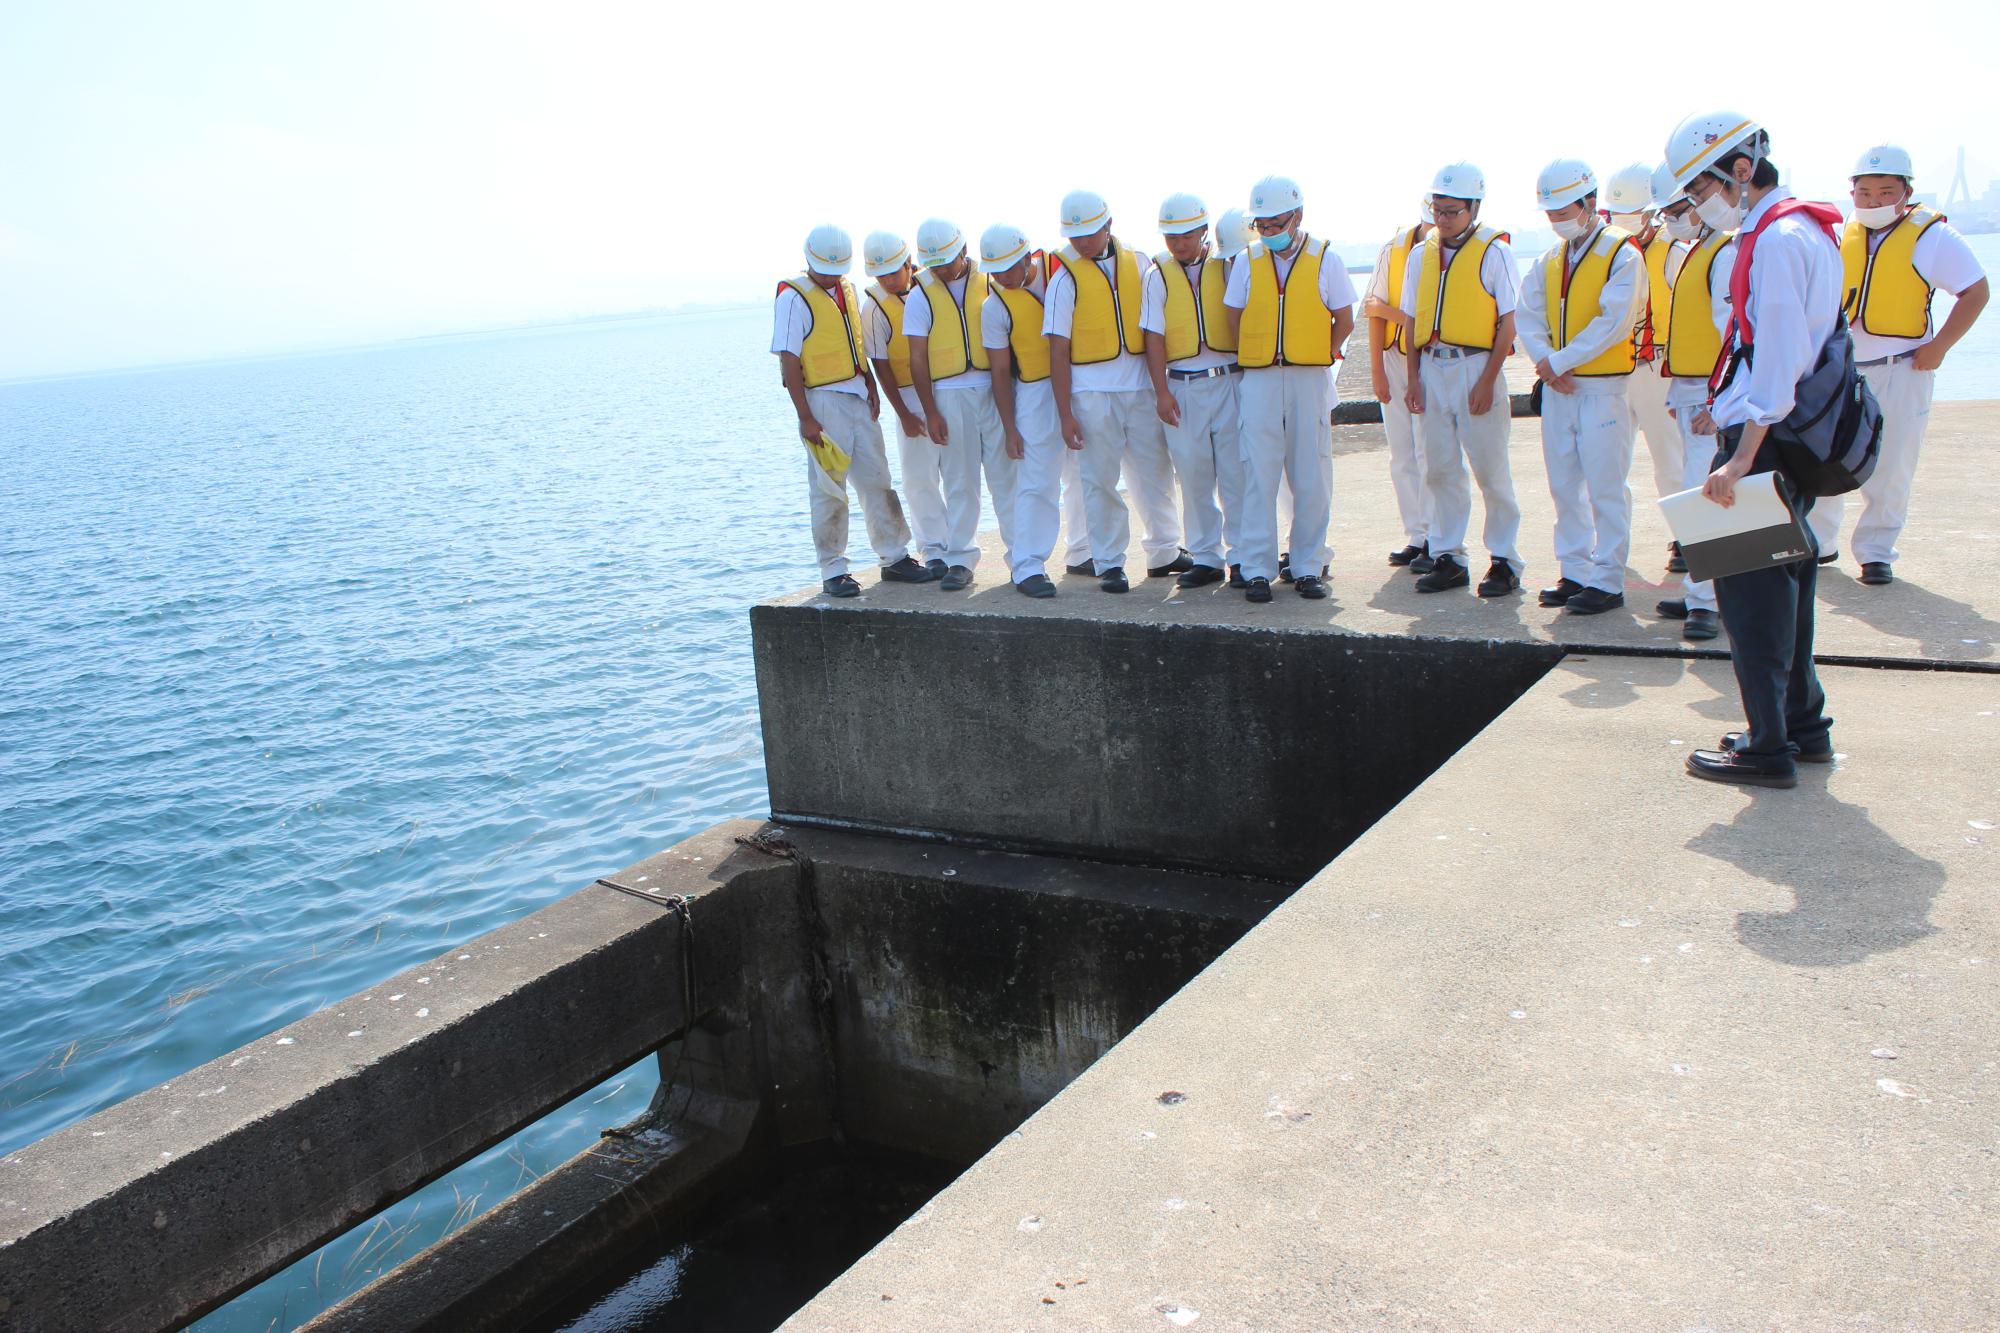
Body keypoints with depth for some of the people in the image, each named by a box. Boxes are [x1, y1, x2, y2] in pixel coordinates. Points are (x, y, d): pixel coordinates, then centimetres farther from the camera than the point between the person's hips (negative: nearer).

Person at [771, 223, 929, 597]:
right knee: (829, 489, -1)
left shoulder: (847, 289, 12)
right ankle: (833, 571, 7)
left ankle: (894, 557, 20)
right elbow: (789, 362, -14)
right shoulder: (793, 297, -10)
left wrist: (871, 388, 8)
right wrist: (805, 417, -17)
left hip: (858, 399, 7)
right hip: (823, 401, -7)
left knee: (877, 481, 11)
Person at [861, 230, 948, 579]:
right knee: (919, 476, -4)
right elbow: (880, 365, -6)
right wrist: (903, 414, -8)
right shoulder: (875, 307, -8)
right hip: (911, 395, -3)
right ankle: (932, 550, 5)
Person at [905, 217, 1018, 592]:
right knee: (959, 481, 5)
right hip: (949, 395, 0)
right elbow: (918, 359, 3)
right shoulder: (921, 296, 4)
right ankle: (960, 560, 12)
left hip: (994, 389, 0)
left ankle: (1022, 555, 7)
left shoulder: (990, 281, 5)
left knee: (1006, 474, 0)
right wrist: (930, 412, -2)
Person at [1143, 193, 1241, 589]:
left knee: (1236, 472, -2)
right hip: (1182, 386, 1)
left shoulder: (1227, 267, 5)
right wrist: (1162, 391, -3)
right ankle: (1205, 557, 13)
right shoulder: (1159, 274, 6)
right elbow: (1154, 336, 3)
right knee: (1194, 475, 4)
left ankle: (1242, 554, 7)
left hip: (1229, 380, -1)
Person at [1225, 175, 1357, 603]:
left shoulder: (1325, 259, 2)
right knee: (1259, 475, -3)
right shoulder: (1247, 262, 7)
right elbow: (1235, 318, 12)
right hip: (1259, 379, 1)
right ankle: (1258, 570, 2)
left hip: (1311, 379, -1)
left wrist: (1318, 357, 2)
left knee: (1312, 479, 2)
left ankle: (1309, 568, 11)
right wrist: (1260, 359, 5)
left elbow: (1344, 320, 7)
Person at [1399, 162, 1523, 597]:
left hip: (1475, 367, -5)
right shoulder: (1421, 256, 11)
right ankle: (1447, 557, 16)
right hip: (1432, 369, 5)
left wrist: (1487, 380, -12)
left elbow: (1508, 323, -6)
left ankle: (1504, 560, 9)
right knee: (1440, 470, 8)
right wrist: (1413, 377, 5)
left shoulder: (1493, 251, -3)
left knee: (1491, 471, 0)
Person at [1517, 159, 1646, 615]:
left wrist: (1558, 361, -16)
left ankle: (1607, 582, 0)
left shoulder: (1622, 254, -7)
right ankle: (1574, 573, 19)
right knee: (1564, 485, 10)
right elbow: (1529, 315, 7)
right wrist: (1544, 361, -10)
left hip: (1601, 387, -7)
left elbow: (1614, 322, -16)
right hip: (1557, 387, 7)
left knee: (1605, 487, -4)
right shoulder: (1551, 259, 13)